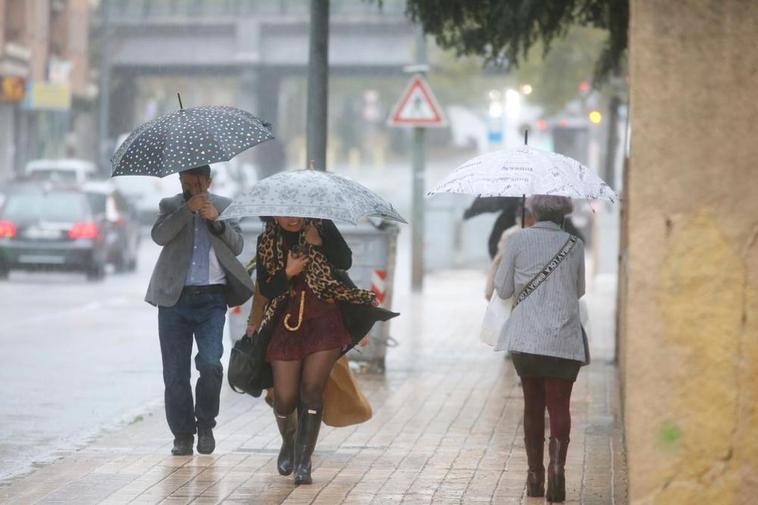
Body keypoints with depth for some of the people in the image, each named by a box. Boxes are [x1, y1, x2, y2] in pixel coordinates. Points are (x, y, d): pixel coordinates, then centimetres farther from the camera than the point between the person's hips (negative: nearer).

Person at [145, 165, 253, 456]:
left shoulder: (224, 206, 11)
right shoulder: (171, 206, 10)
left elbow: (237, 246, 2)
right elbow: (159, 236, -9)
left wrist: (216, 220, -12)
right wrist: (188, 209, -17)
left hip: (212, 300, -1)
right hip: (175, 299, 1)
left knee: (210, 364, -15)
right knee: (175, 372, 2)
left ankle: (206, 424, 5)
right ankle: (183, 435, 12)